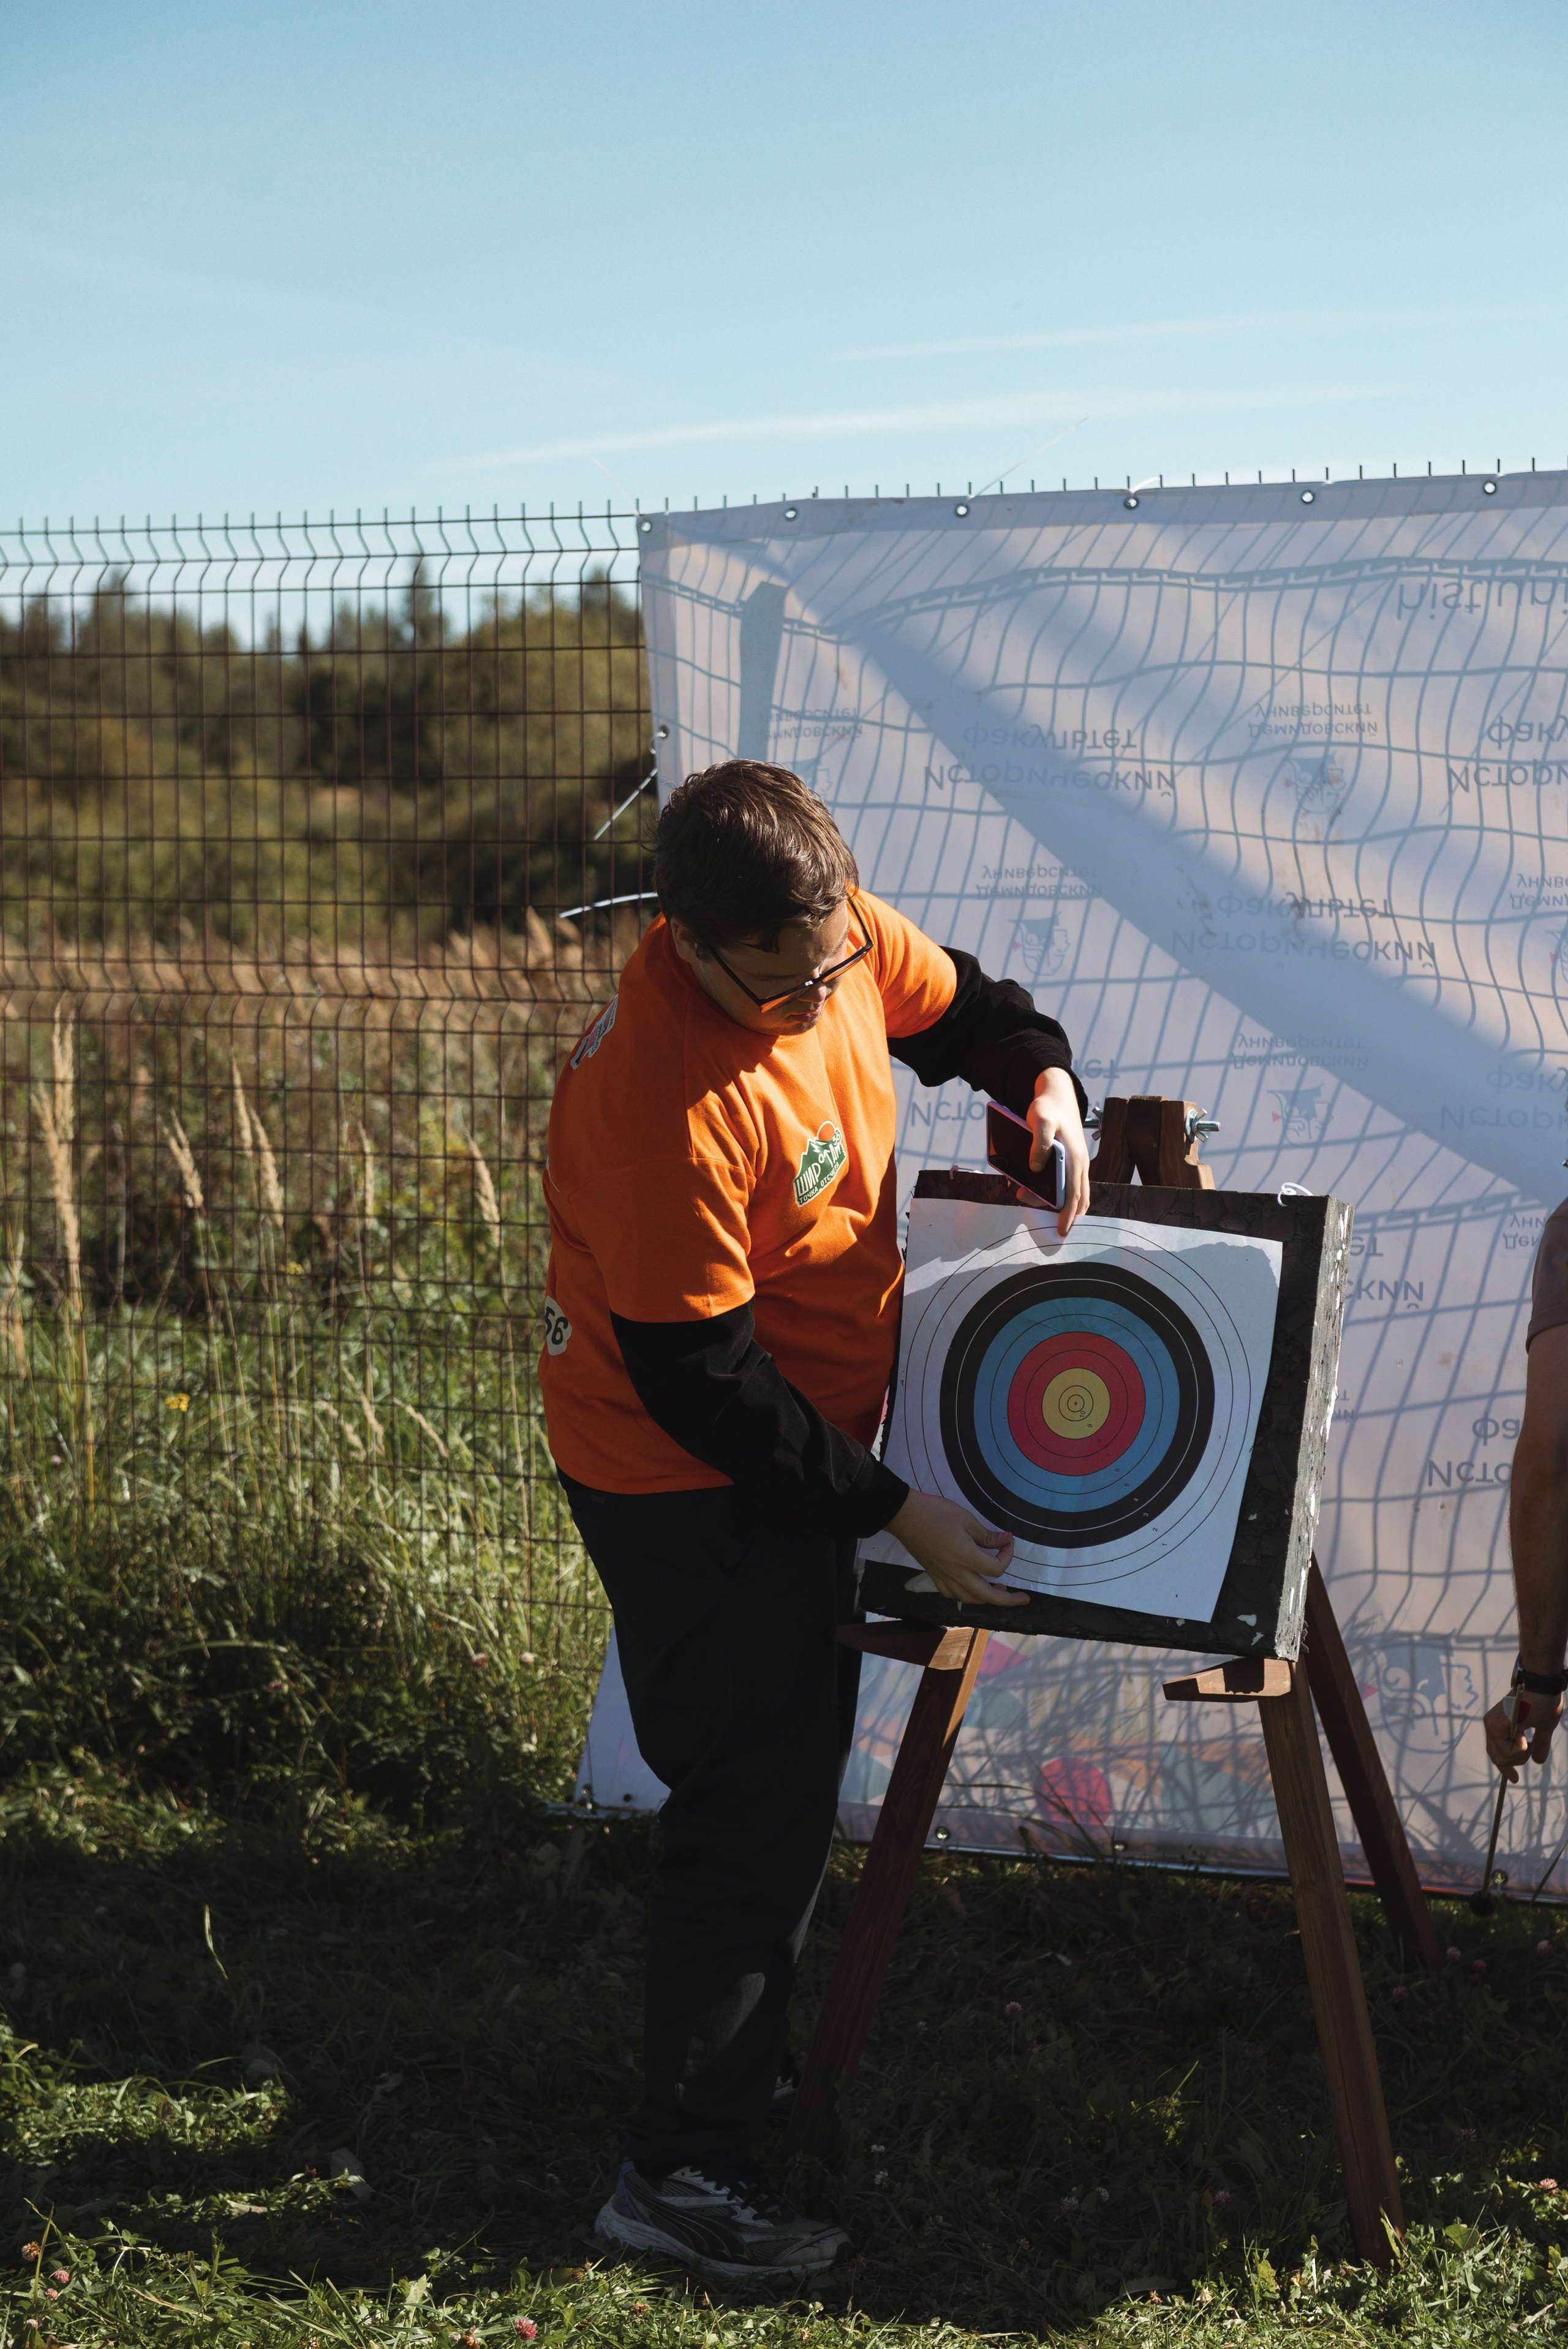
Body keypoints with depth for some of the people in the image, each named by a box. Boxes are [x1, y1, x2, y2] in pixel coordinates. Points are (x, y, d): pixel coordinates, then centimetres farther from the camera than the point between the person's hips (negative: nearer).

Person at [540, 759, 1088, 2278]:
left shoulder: (841, 936, -10)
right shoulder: (663, 1102, -33)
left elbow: (963, 1008, 14)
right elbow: (701, 1386, -27)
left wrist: (1046, 1083, -9)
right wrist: (896, 1512, -21)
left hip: (795, 1441, 9)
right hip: (689, 1485, -9)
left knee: (785, 1771, 21)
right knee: (759, 1807, -3)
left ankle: (741, 2056, 40)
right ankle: (680, 2166, 8)